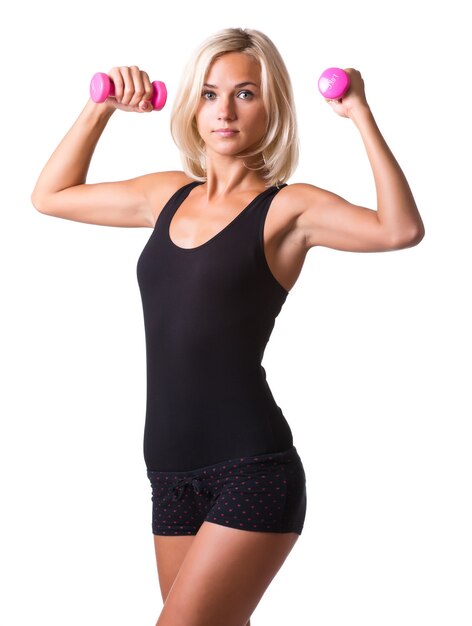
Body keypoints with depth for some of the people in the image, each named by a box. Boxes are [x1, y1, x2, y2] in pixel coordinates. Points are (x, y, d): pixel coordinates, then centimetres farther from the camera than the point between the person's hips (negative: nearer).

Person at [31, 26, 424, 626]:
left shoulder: (288, 207, -5)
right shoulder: (168, 195, 13)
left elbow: (401, 230, -22)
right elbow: (51, 195, 24)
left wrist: (360, 114, -19)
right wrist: (101, 107, 15)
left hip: (251, 471, -6)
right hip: (171, 473, 6)